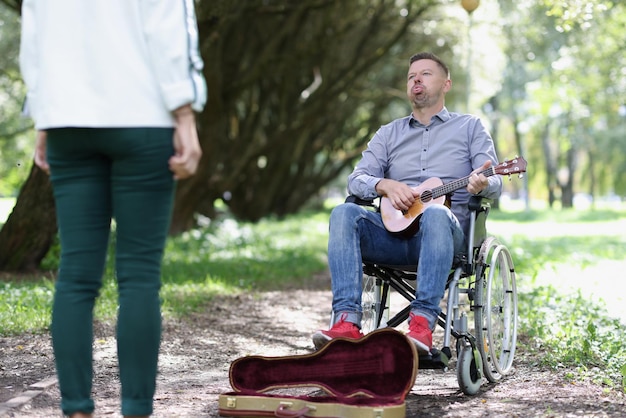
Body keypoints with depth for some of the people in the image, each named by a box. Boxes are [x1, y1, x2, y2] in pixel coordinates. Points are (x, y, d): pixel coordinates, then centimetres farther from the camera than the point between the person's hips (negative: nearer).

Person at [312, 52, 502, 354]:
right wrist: (386, 185, -11)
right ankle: (347, 323, -38)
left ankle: (422, 322, -45)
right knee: (344, 214, -26)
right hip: (394, 230, 3)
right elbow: (356, 179, 12)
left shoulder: (469, 127, 17)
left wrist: (482, 183, -20)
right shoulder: (389, 133, 24)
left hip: (448, 233, -3)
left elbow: (495, 184, 5)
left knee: (436, 214, -38)